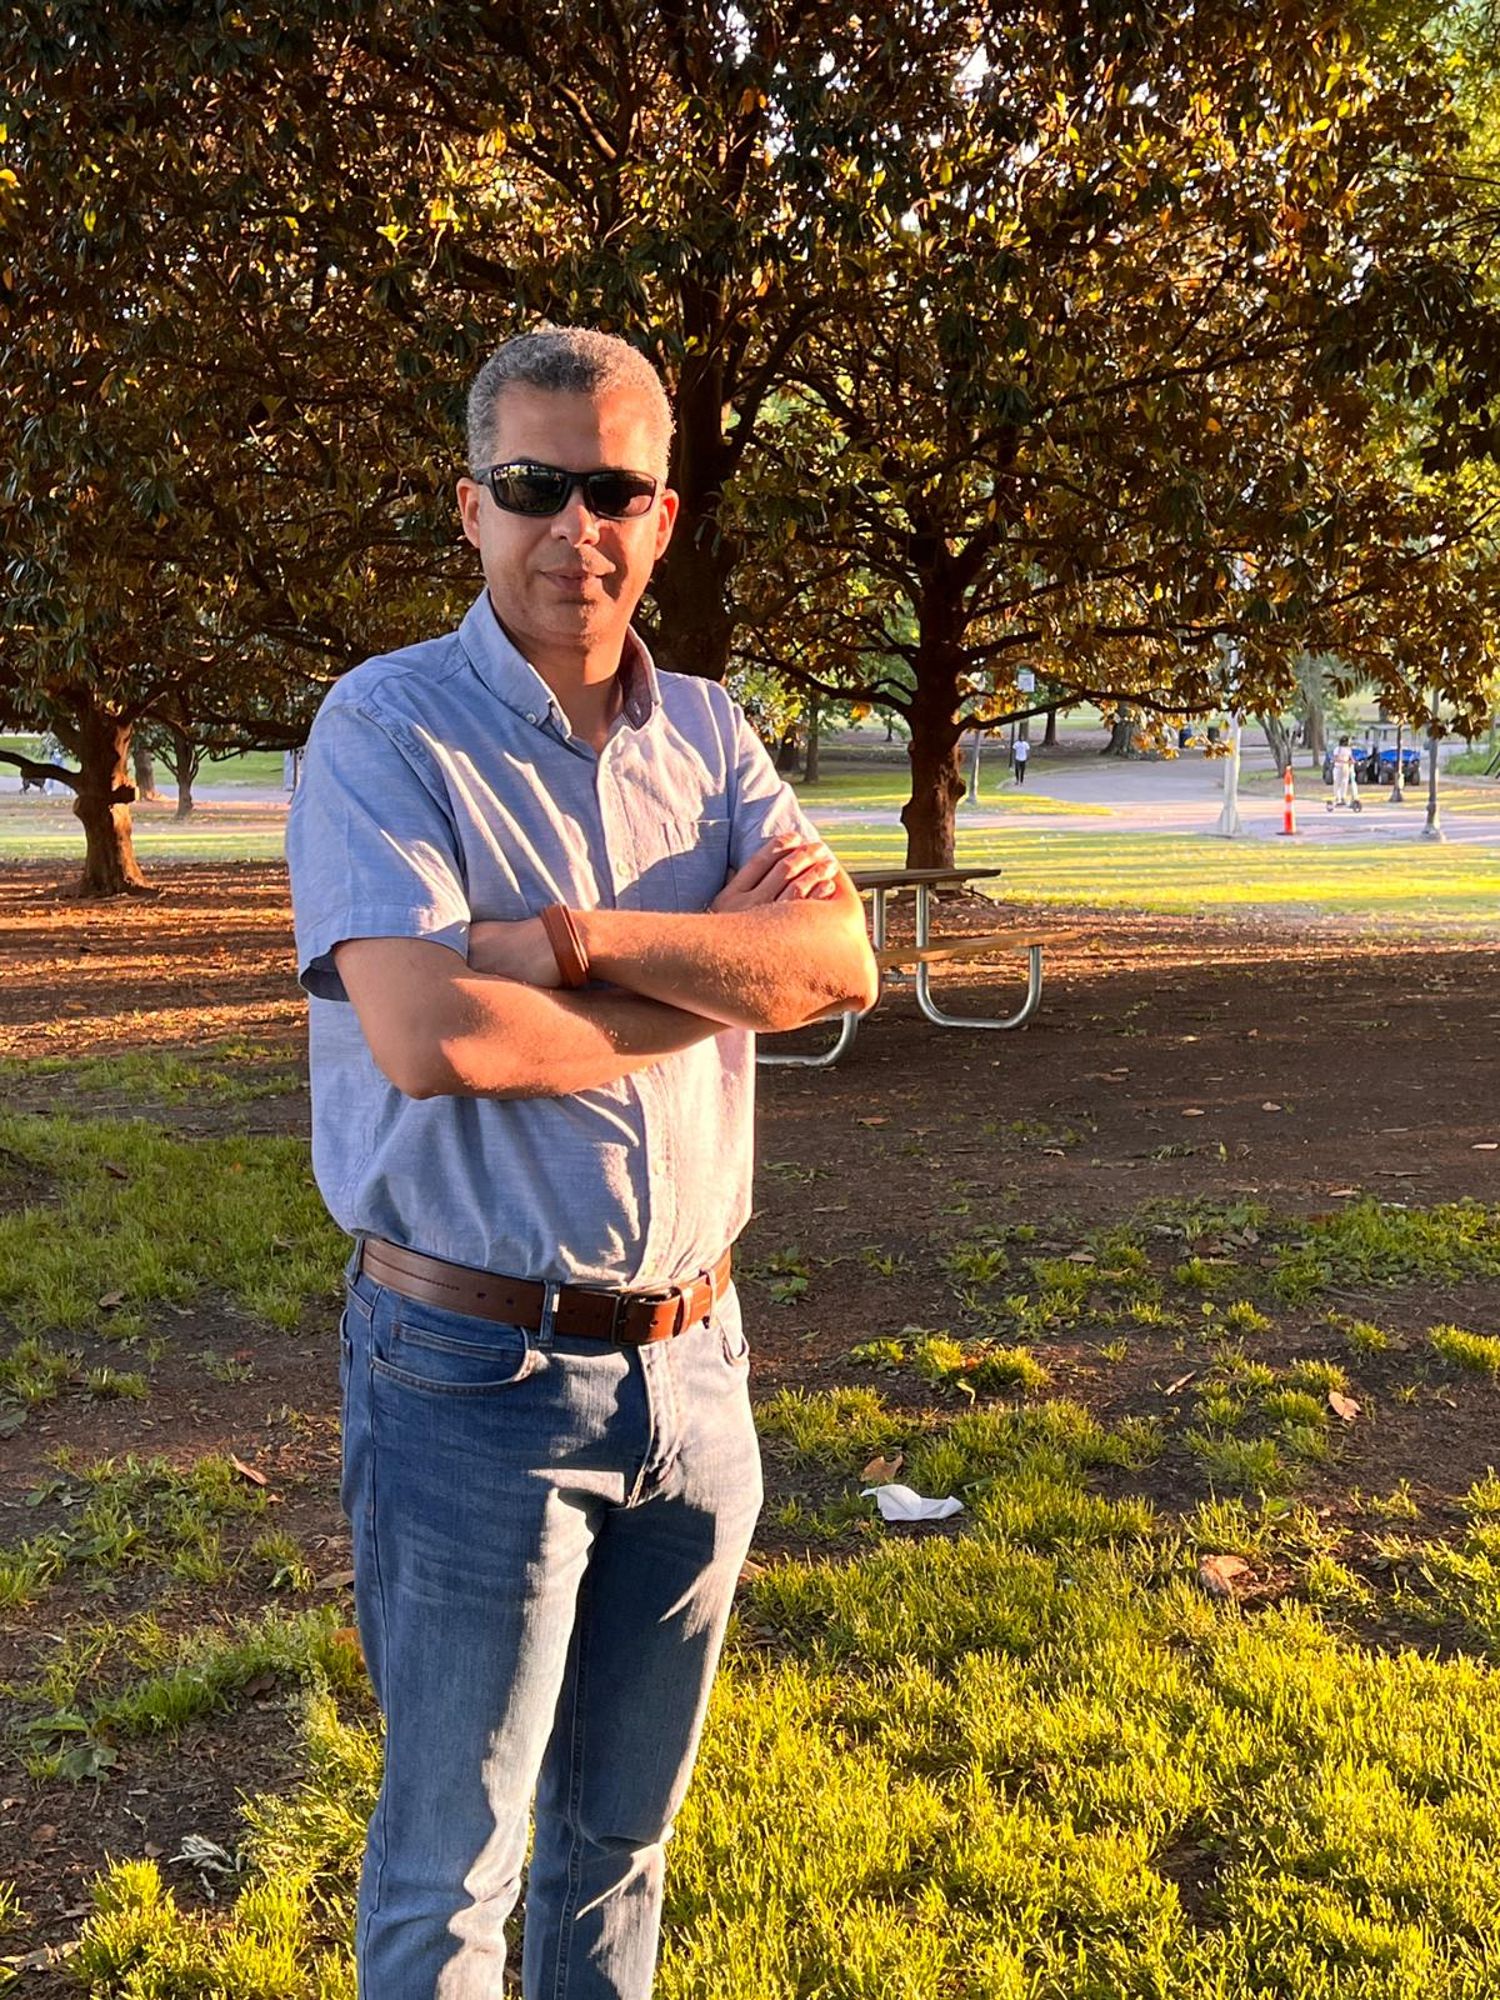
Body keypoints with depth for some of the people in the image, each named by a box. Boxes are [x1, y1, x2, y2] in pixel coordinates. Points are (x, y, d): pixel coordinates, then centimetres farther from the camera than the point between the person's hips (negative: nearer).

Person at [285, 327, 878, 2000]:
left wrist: (582, 938, -22)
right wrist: (722, 966, -13)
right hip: (476, 1376, -5)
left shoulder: (707, 734, 5)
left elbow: (842, 962, -9)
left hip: (691, 1357, 5)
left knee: (624, 1828, 22)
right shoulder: (385, 730, -11)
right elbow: (428, 1037, -25)